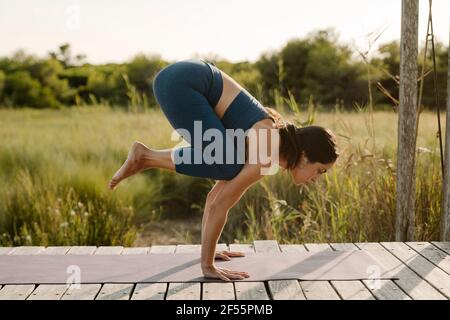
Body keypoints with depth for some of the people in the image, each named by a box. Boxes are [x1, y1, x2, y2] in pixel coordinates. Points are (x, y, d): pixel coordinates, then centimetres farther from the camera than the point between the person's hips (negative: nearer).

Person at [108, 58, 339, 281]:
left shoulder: (271, 143, 16)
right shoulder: (268, 157, -12)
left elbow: (217, 193, 22)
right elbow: (219, 204, -12)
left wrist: (207, 250, 26)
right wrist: (207, 265, -4)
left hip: (188, 82, 9)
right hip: (179, 83, -9)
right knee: (227, 167, -14)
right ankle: (146, 157, -4)